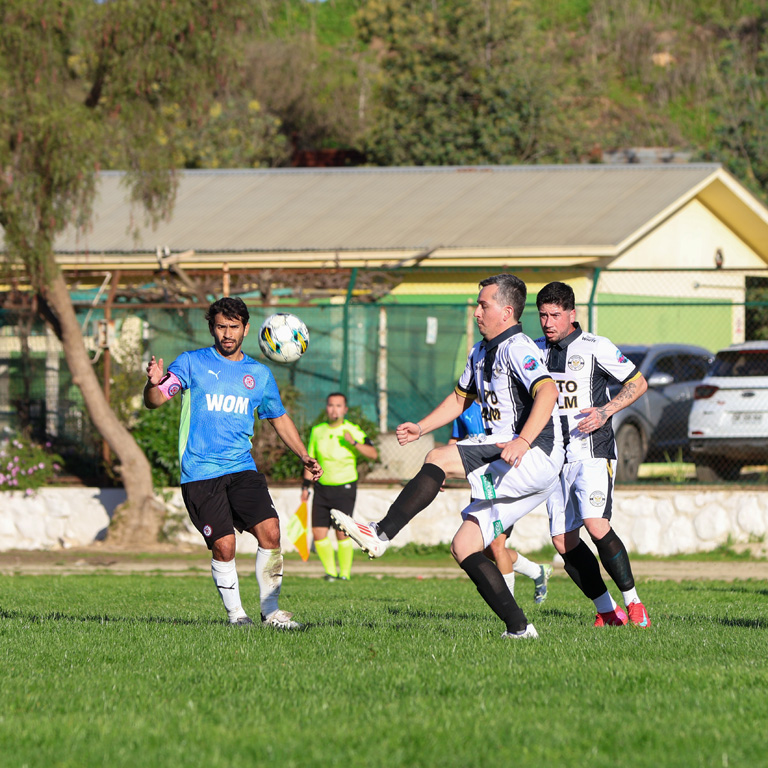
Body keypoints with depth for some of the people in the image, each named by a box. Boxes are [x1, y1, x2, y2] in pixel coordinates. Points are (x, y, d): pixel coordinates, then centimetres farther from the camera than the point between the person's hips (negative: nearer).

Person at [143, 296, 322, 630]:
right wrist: (153, 384, -29)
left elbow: (279, 418, 26)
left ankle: (270, 610, -2)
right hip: (200, 474, -3)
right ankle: (235, 613, 7)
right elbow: (155, 400, -5)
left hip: (242, 469, 3)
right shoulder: (192, 363, 4)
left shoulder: (259, 374, 15)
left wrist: (304, 456, 16)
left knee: (270, 532, -14)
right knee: (223, 547, -11)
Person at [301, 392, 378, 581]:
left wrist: (354, 443, -26)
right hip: (322, 488, 4)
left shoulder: (353, 431, -3)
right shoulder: (317, 431, 10)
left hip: (344, 488, -4)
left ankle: (345, 573, 1)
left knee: (342, 532, -11)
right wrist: (305, 486, 14)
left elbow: (373, 454, -13)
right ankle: (330, 571, 11)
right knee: (318, 532, -4)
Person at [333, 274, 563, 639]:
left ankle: (381, 533, -25)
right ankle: (518, 628, 0)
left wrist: (523, 442, -40)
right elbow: (461, 397, 34)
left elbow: (548, 392, -28)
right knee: (463, 547, 2)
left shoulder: (518, 349, -11)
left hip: (536, 458, -10)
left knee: (439, 459, -23)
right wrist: (421, 427, 20)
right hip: (509, 471, 10)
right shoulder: (481, 352, 19)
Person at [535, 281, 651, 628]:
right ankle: (607, 612, 11)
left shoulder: (596, 347, -5)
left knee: (596, 525, -22)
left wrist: (606, 411, -13)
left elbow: (638, 383, 1)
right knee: (563, 541, 0)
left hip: (592, 453, -6)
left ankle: (634, 604, -11)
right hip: (555, 456, 6)